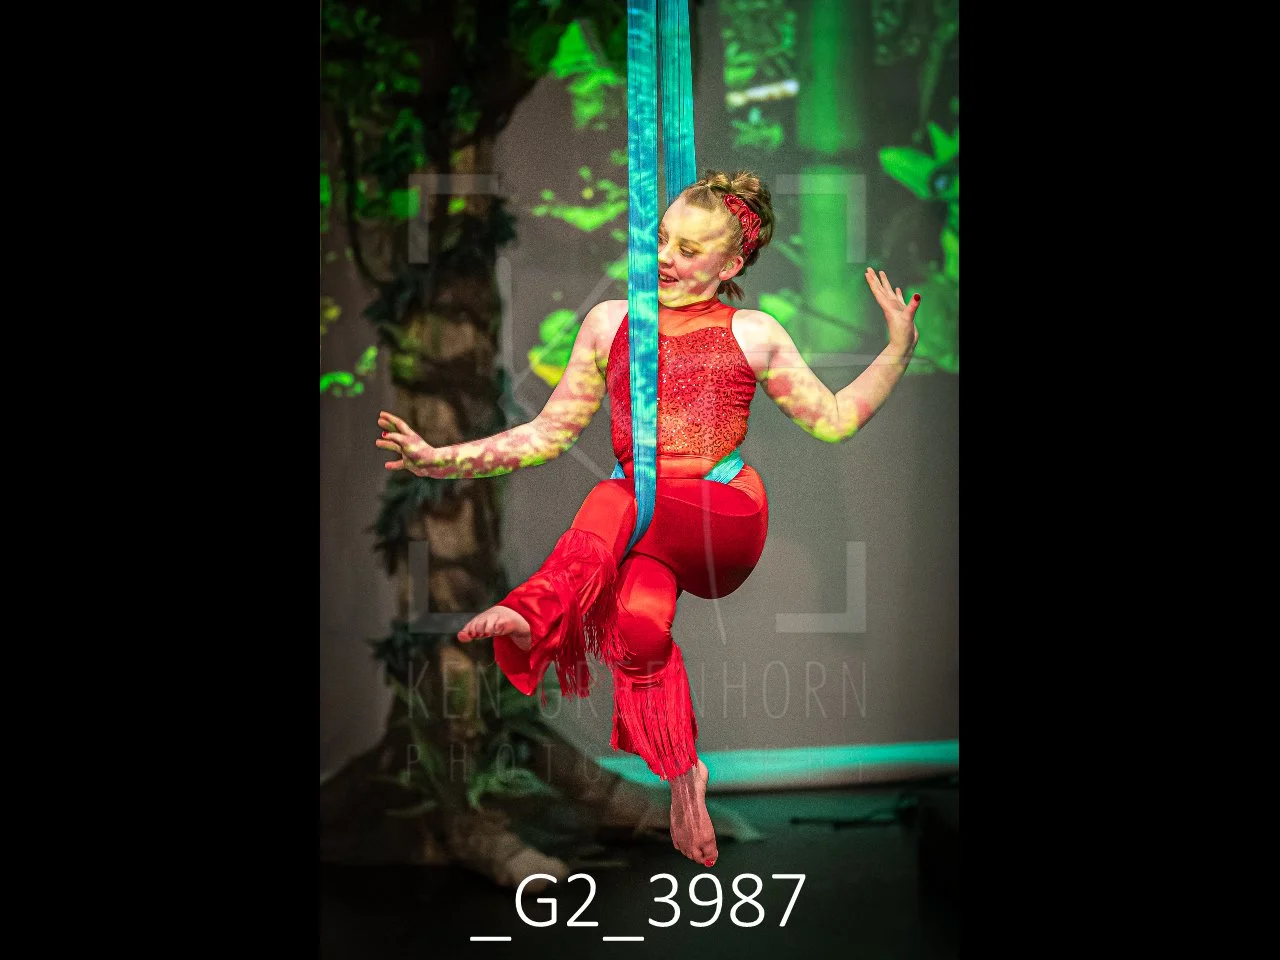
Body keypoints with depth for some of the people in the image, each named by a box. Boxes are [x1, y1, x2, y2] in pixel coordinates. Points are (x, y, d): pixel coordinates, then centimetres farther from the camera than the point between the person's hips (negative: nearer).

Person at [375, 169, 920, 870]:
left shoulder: (753, 333, 14)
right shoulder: (610, 321, 17)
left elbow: (834, 420, 17)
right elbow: (549, 433, 17)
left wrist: (900, 344, 6)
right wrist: (444, 459, 6)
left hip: (727, 519, -2)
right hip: (636, 530, 2)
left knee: (617, 500, -34)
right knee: (641, 615, -32)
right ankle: (681, 772, -23)